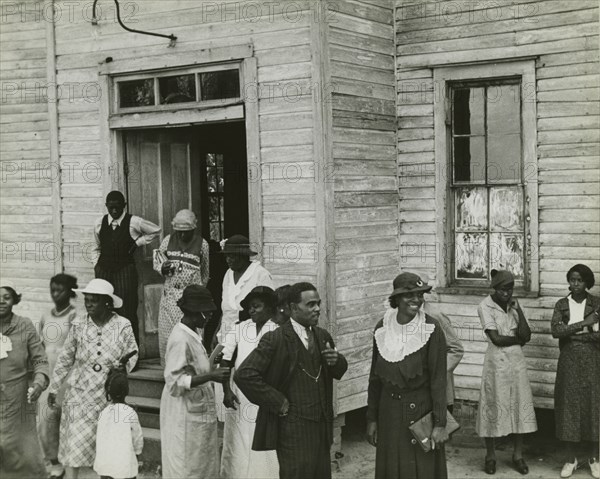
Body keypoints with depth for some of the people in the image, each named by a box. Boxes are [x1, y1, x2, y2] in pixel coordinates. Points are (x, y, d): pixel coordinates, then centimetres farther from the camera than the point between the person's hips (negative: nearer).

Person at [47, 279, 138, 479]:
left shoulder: (123, 326, -7)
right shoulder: (78, 325, -4)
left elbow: (132, 354, 3)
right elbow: (65, 359, 5)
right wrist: (53, 388, 10)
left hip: (109, 395, 0)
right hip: (80, 393, 0)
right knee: (74, 443, -4)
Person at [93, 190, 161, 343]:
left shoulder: (134, 222, -4)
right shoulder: (99, 223, 7)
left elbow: (155, 230, 10)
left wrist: (138, 242, 1)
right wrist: (96, 264, 13)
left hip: (125, 269, -4)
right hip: (103, 270, 4)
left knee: (127, 311, -7)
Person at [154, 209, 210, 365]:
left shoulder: (202, 244, 1)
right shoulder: (168, 240, 6)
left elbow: (205, 272, 13)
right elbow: (157, 260, 16)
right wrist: (162, 267, -7)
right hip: (170, 295, 2)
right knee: (166, 332, 2)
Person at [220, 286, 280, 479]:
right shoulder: (238, 329, 3)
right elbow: (225, 362, 5)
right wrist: (227, 390, -5)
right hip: (240, 400, 2)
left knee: (264, 453, 2)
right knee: (238, 449, 10)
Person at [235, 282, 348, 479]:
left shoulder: (322, 336, 9)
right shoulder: (276, 339, -12)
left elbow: (339, 371, 22)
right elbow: (244, 374, -20)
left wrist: (337, 361, -2)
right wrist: (278, 402, -16)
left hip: (322, 424, 6)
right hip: (293, 426, -6)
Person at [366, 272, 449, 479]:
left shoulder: (430, 329, -11)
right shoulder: (382, 329, 0)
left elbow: (438, 378, -11)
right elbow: (375, 377, 7)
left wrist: (440, 423, -13)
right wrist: (371, 419, 8)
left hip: (421, 409, -3)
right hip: (389, 410, 3)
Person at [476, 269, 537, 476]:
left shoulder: (514, 304, 6)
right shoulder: (485, 306, -9)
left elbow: (526, 335, -3)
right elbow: (496, 339, -16)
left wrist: (518, 310, -10)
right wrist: (518, 338, -4)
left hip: (517, 360, 5)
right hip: (496, 362, -4)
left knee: (519, 406, 6)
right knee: (493, 407, 2)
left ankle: (518, 455, 18)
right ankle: (490, 455, 14)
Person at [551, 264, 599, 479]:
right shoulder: (561, 305, 4)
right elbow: (555, 330, -12)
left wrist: (574, 334, -14)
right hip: (569, 361, 1)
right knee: (569, 405, 2)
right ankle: (570, 459, 13)